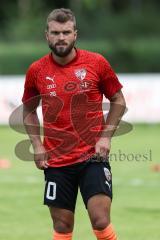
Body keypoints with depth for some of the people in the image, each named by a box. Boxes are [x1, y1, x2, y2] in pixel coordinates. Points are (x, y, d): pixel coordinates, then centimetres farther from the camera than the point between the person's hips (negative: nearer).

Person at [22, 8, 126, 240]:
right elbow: (29, 110, 16)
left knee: (101, 220, -13)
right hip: (56, 161, 2)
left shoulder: (97, 63, -4)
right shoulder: (36, 70, 1)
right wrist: (37, 144, 3)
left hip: (93, 156, -2)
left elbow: (118, 101, 7)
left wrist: (105, 136, -5)